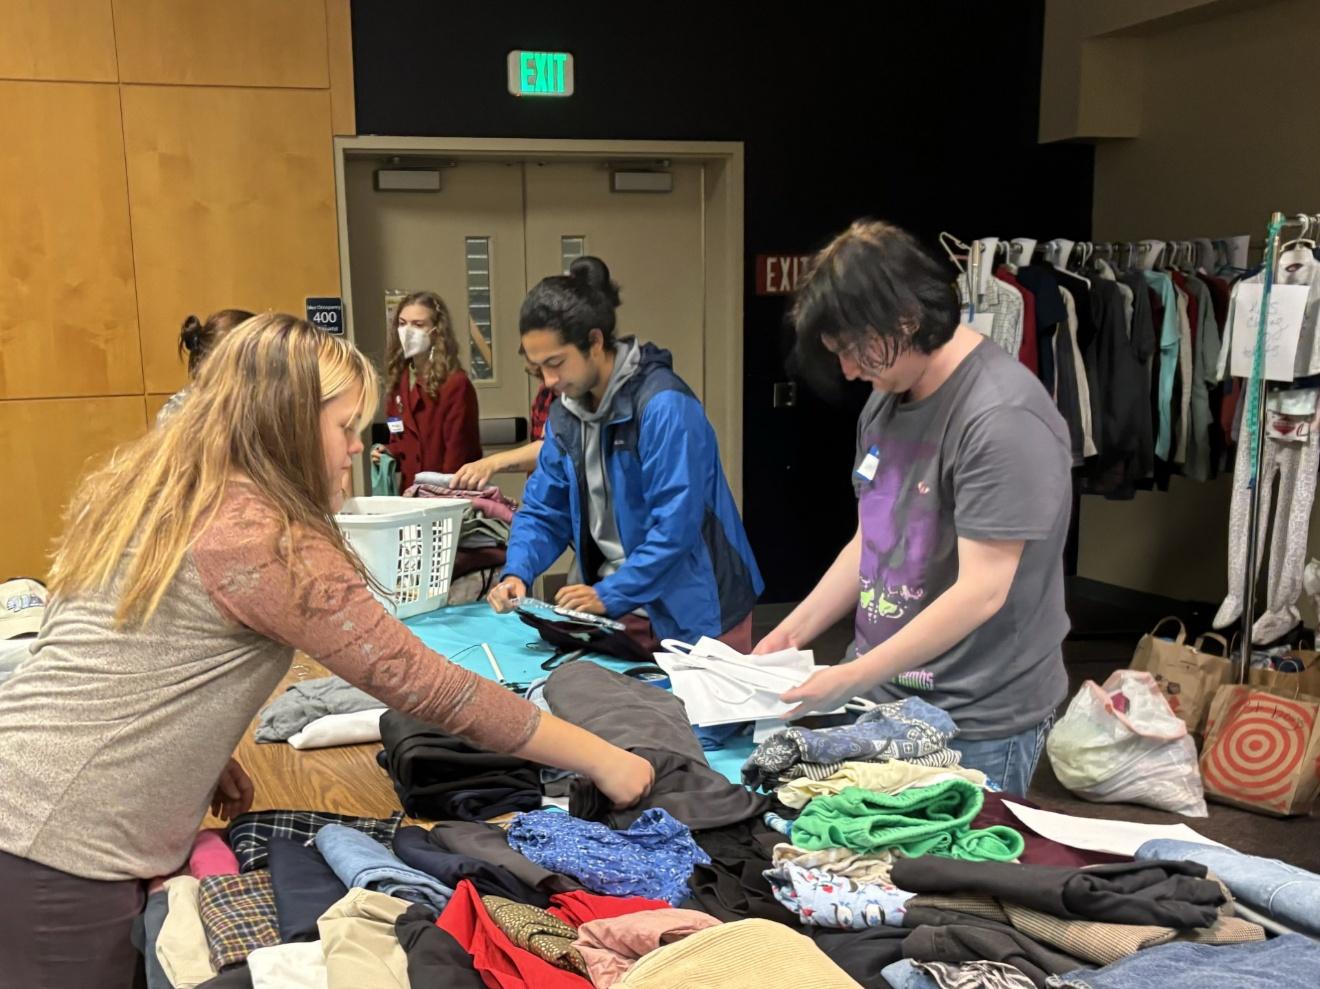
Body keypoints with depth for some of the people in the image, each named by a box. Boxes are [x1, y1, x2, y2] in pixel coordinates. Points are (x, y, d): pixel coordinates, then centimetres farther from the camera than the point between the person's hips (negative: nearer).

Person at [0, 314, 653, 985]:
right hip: (60, 860, -8)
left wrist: (199, 757, 11)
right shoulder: (265, 540, -20)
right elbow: (427, 686, -18)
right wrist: (602, 759, -11)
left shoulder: (140, 487, 6)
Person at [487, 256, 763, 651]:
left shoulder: (664, 406, -20)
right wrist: (518, 572, -9)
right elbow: (544, 509, 8)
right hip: (620, 608, 6)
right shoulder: (566, 413, 5)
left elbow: (676, 524, -25)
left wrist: (610, 595, -25)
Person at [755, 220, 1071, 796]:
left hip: (977, 725, -7)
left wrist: (852, 679, -22)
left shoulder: (1002, 418, -21)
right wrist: (795, 630, 4)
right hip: (885, 696, 7)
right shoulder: (885, 400, 7)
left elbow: (981, 592, -23)